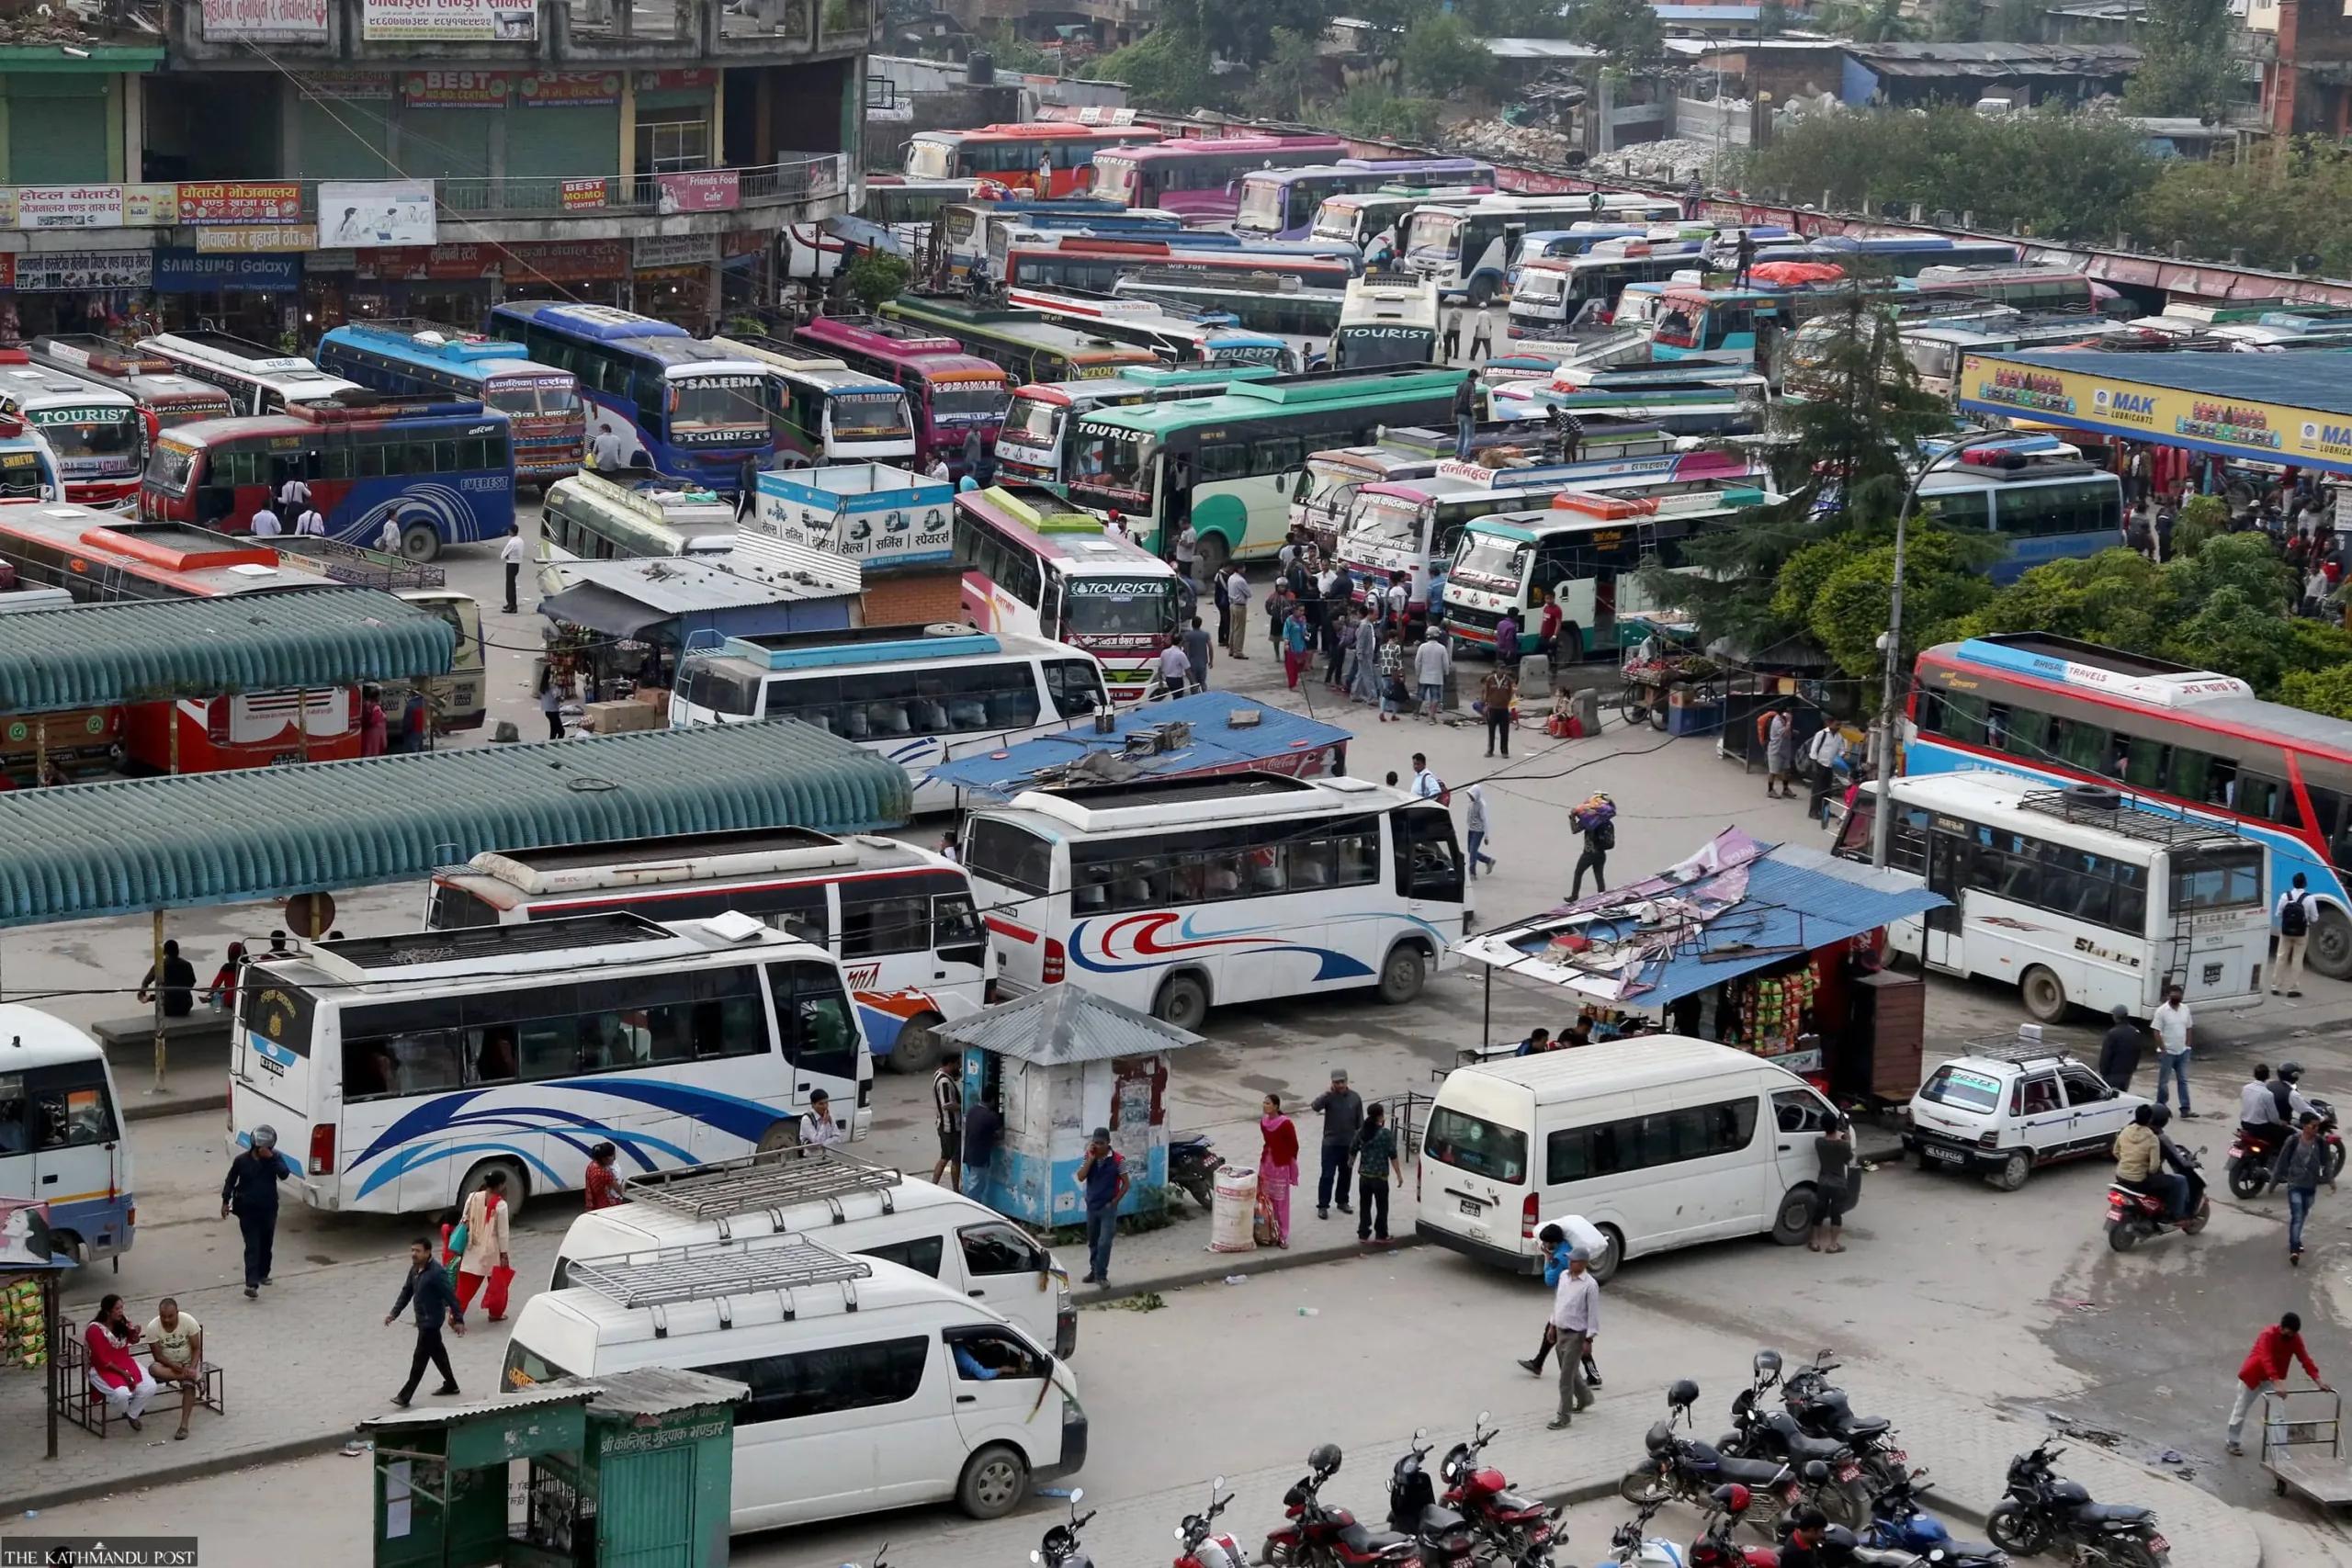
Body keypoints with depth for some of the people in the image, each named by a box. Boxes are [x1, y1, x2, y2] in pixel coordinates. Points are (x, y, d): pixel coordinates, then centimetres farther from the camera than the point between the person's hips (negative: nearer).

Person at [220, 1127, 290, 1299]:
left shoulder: (275, 1158, -4)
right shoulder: (242, 1160, -8)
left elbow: (284, 1174, -20)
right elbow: (231, 1180, 3)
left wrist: (271, 1158, -27)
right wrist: (226, 1201, 0)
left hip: (269, 1209, 3)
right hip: (247, 1210, -3)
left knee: (266, 1244, 16)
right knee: (252, 1246, -11)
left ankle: (263, 1274, 37)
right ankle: (251, 1284, -18)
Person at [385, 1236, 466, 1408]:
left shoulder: (437, 1273, -23)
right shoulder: (415, 1269, 4)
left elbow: (451, 1297, -21)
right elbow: (406, 1292, 12)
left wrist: (458, 1320, -20)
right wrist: (394, 1313, 6)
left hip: (431, 1321, -9)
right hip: (422, 1319, 9)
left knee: (420, 1358, -5)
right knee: (437, 1351, 21)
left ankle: (405, 1396, -3)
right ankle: (450, 1385, 35)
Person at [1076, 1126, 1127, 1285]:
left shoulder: (1117, 1160, -10)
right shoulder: (1089, 1158, 0)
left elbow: (1125, 1184, -4)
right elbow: (1080, 1178, -11)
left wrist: (1114, 1201, -9)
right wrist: (1090, 1159, -18)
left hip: (1108, 1207, -4)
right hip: (1092, 1206, 4)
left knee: (1104, 1243, -10)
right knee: (1093, 1242, 14)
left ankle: (1101, 1275, -3)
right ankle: (1094, 1272, 26)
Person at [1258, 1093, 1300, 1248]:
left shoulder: (1286, 1124, -17)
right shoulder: (1263, 1122, 2)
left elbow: (1294, 1146, -10)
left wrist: (1290, 1166, -6)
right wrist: (1264, 1158, 15)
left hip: (1281, 1166, -6)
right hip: (1266, 1163, 6)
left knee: (1281, 1201, -1)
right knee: (1266, 1199, 9)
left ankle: (1283, 1236, 5)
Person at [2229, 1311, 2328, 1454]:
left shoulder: (2295, 1338, -15)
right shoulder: (2268, 1335, -32)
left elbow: (2305, 1359, -20)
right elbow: (2266, 1361, -44)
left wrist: (2318, 1380, -35)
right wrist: (2277, 1383, -56)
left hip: (2273, 1378, 5)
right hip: (2253, 1375, -5)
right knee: (2241, 1409, 9)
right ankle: (2233, 1442, 25)